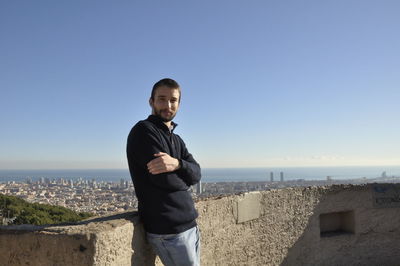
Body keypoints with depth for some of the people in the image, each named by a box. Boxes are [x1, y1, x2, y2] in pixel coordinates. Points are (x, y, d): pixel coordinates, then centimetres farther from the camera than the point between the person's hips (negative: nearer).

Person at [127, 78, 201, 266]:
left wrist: (177, 164, -22)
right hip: (168, 231, -8)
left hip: (190, 224, 8)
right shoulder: (143, 130, -11)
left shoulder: (176, 139, 16)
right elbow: (166, 179, -19)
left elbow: (196, 174, 0)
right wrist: (183, 183, 2)